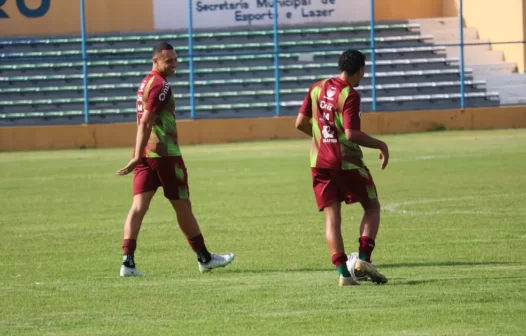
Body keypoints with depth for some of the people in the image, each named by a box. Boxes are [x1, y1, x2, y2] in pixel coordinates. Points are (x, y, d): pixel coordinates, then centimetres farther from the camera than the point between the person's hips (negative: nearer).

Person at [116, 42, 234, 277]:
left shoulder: (145, 83, 15)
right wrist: (137, 157, -24)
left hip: (146, 154, 8)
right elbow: (145, 123, -21)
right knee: (183, 207, 6)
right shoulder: (160, 86, -14)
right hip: (165, 154, -8)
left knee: (138, 206, -3)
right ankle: (204, 258, 19)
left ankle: (128, 261, -16)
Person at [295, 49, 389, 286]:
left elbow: (300, 123, 9)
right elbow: (351, 133, -21)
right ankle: (363, 259, -4)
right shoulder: (350, 95, -13)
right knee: (372, 206, 11)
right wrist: (381, 145, -9)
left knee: (331, 215, 4)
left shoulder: (317, 88, 6)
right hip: (347, 161, -5)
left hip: (319, 161, 5)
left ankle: (343, 271, -5)